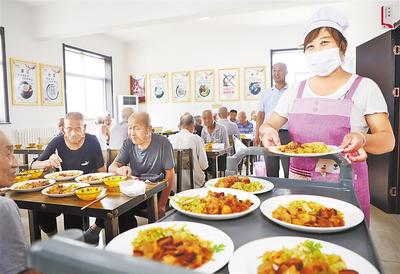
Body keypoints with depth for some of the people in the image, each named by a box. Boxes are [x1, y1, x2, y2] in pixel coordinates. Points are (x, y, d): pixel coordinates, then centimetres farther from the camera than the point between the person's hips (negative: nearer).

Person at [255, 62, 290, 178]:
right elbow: (260, 115, 13)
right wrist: (257, 135, 7)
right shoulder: (267, 93, 14)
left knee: (289, 169, -2)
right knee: (271, 169, 10)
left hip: (286, 133, -3)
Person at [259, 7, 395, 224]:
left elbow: (387, 140, -3)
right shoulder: (296, 91, 7)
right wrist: (267, 131, -14)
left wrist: (362, 139, -25)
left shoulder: (364, 87, -1)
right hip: (300, 186, 3)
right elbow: (268, 124, 10)